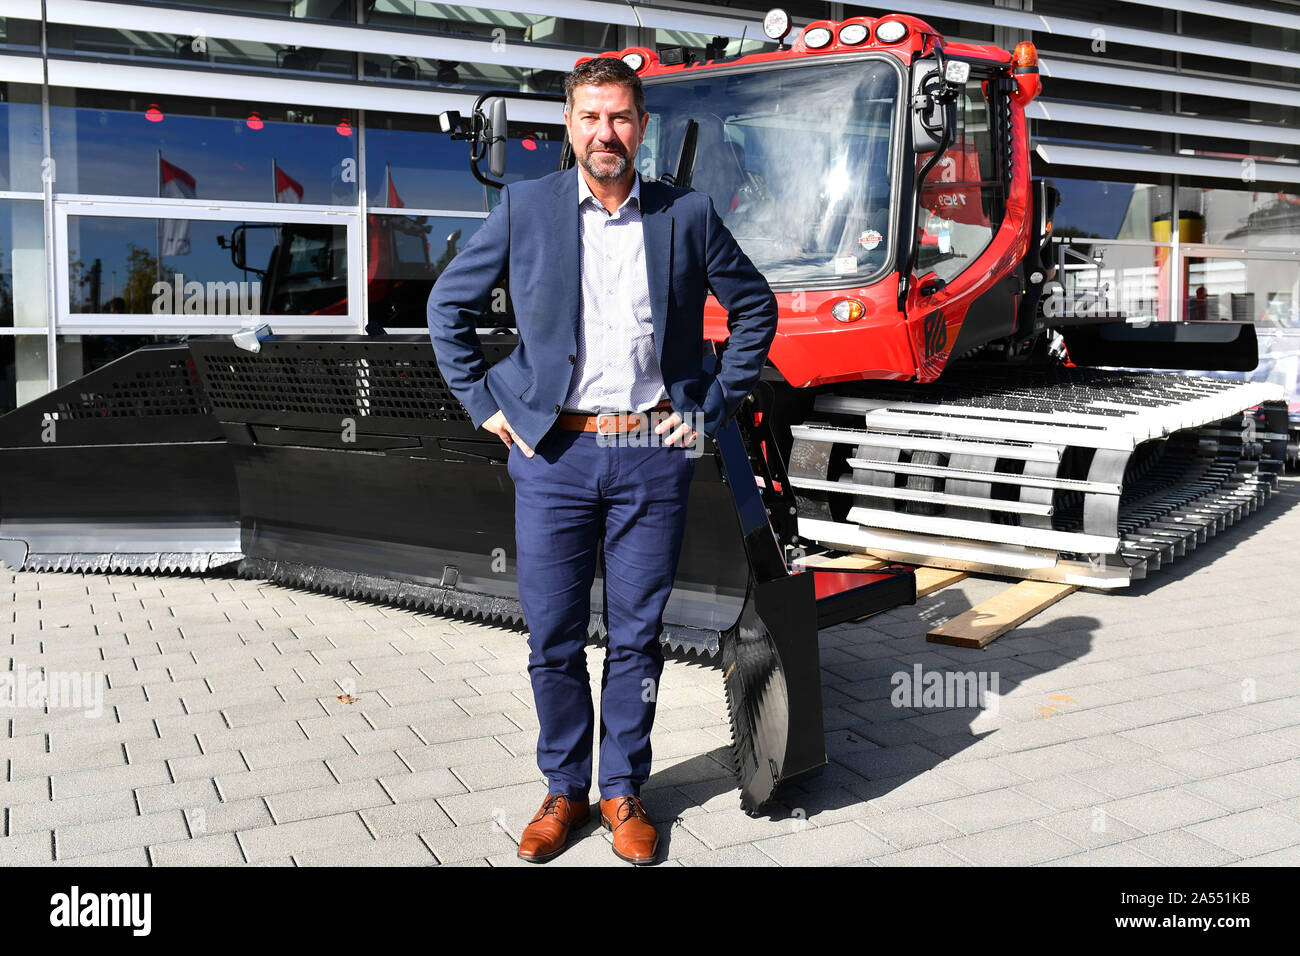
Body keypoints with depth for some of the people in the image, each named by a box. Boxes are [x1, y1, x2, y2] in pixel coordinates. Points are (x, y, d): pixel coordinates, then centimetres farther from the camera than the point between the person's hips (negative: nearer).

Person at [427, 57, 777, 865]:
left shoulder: (689, 215, 4)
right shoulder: (523, 208, 4)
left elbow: (756, 308, 13)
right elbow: (449, 305, 11)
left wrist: (713, 409, 6)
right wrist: (487, 405, 4)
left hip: (653, 456, 0)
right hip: (553, 452, 0)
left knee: (637, 637, 8)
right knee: (553, 639, 6)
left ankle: (625, 792, 24)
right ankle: (565, 790, 24)